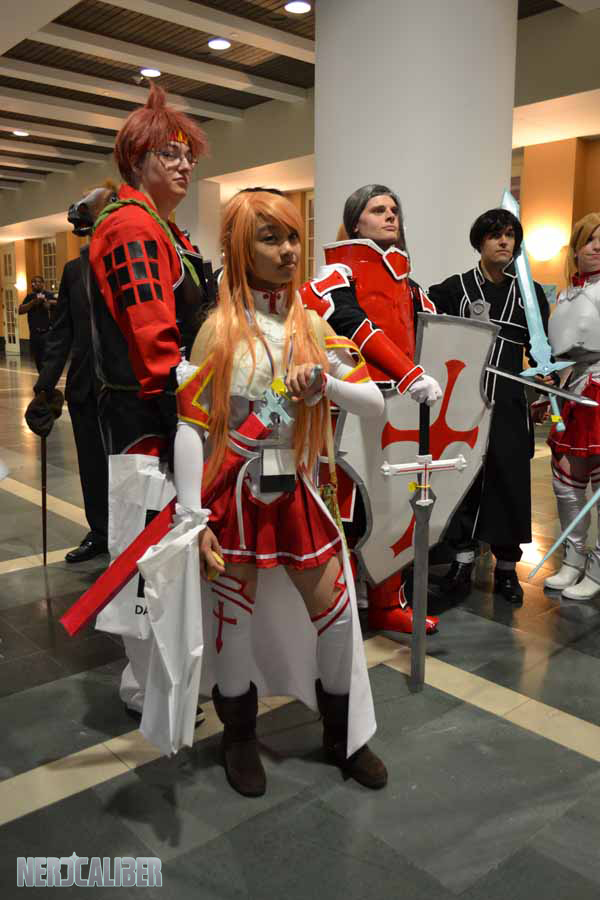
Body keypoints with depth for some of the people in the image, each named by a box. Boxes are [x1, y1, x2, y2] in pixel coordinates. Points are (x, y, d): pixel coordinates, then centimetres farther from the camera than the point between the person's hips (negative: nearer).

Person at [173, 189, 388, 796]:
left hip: (298, 494, 3)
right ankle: (239, 738, 35)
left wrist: (325, 383, -18)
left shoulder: (313, 327, 5)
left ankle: (345, 736, 32)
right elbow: (191, 427, -9)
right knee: (235, 622, 8)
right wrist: (192, 518, -14)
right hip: (233, 496, -3)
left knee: (336, 614, 8)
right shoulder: (219, 330, -5)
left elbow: (375, 403, 2)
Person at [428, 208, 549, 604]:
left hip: (508, 401, 1)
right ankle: (463, 560, 19)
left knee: (509, 478, 3)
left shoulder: (530, 292, 8)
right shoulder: (456, 287, 3)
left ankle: (506, 567, 18)